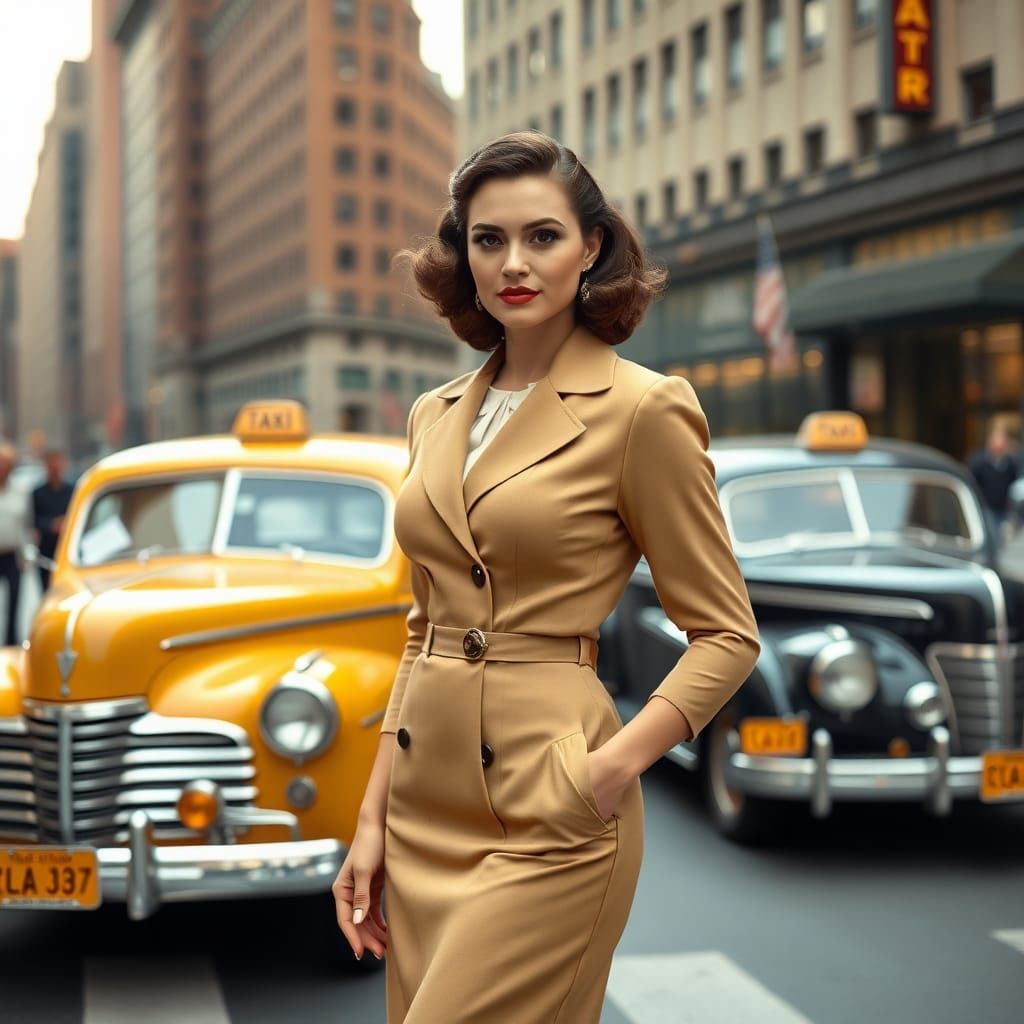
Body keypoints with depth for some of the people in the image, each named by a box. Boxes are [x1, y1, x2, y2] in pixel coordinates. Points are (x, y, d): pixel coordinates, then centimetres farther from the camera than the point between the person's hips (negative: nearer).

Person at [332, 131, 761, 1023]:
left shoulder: (642, 410, -8)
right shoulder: (437, 415, 10)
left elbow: (727, 634, -4)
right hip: (426, 801, 6)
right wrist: (374, 818, 10)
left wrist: (618, 761, -17)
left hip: (547, 815, -6)